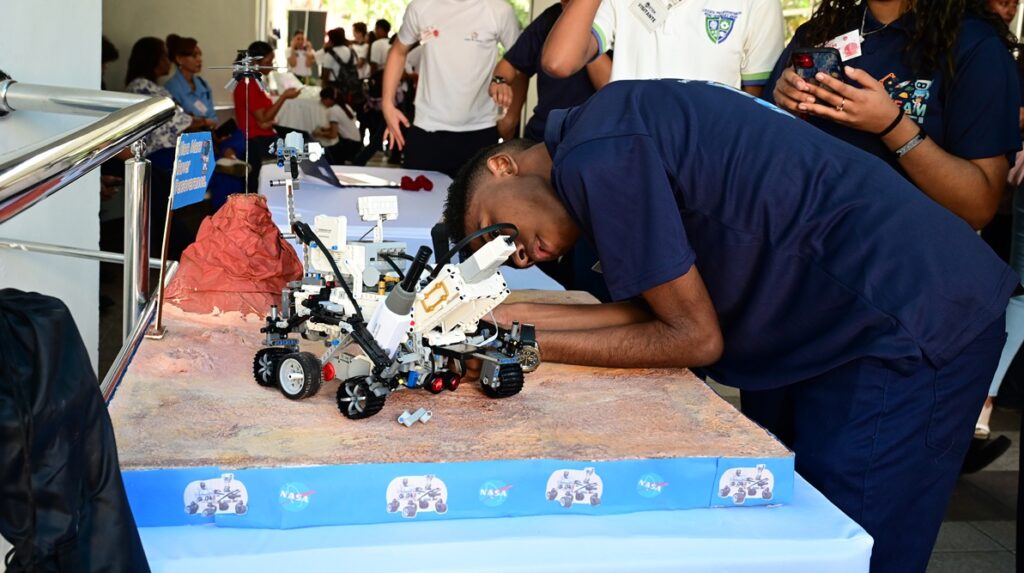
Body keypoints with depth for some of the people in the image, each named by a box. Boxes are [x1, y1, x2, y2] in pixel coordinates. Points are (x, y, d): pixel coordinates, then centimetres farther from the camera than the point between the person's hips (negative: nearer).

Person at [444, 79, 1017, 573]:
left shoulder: (594, 157, -17)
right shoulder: (615, 136, 11)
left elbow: (693, 338, -14)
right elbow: (654, 314, 8)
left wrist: (530, 347, -8)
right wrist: (517, 317, 6)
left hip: (916, 325, -10)